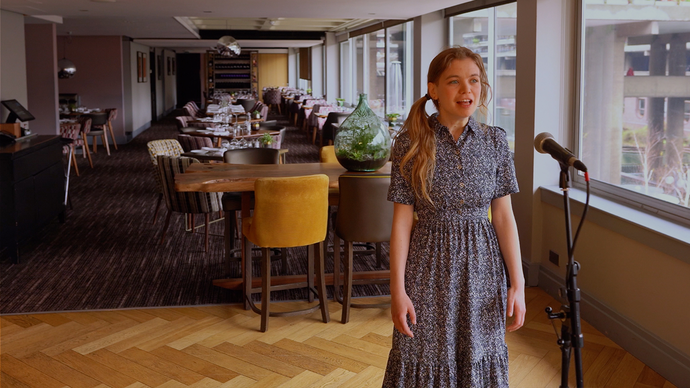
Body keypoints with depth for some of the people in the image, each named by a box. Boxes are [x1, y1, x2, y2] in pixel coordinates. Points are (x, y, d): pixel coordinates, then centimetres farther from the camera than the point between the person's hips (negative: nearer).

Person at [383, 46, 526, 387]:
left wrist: (517, 283, -1)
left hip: (481, 267, 2)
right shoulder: (412, 141, -7)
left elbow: (503, 215, 2)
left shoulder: (494, 141, 0)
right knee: (424, 361, 7)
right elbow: (402, 220, -6)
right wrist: (398, 289, -8)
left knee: (480, 359, 12)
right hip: (429, 268, -2)